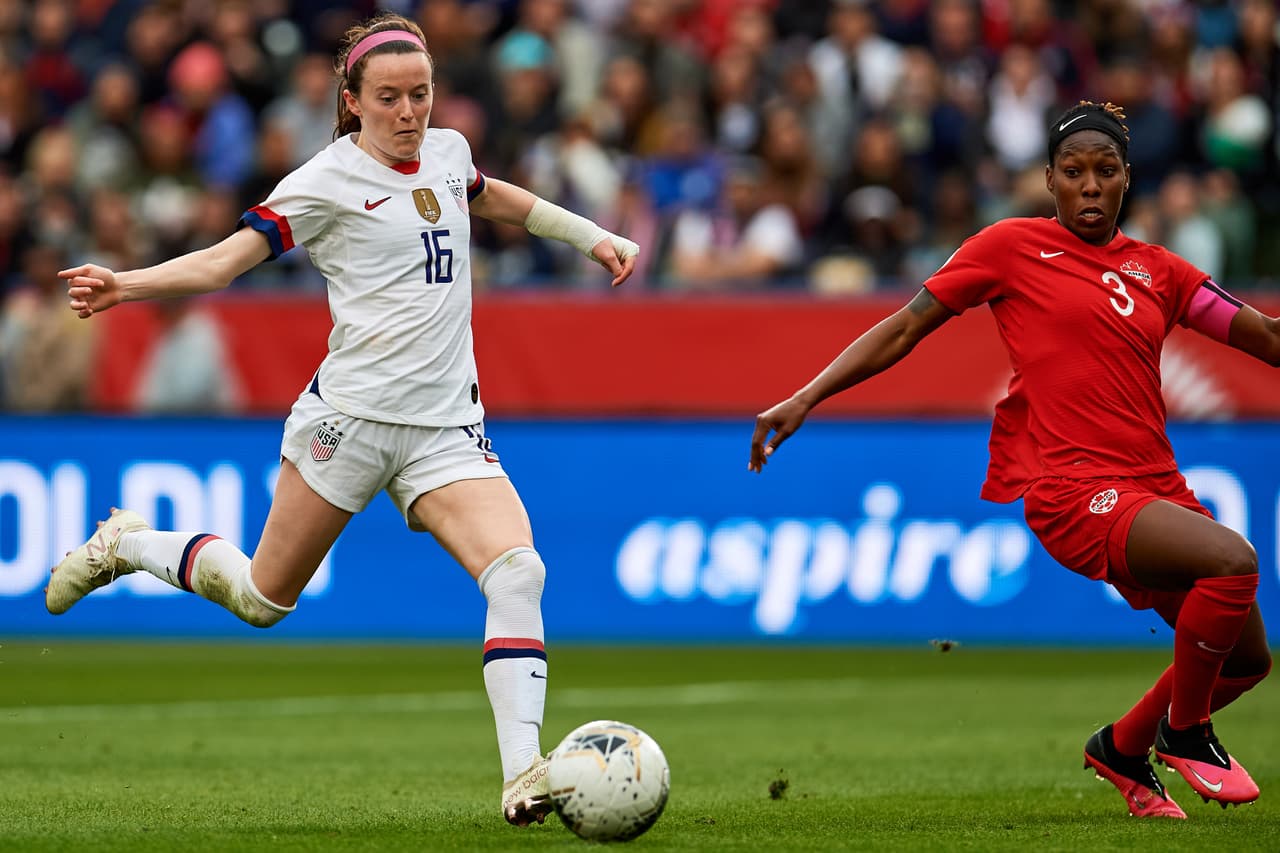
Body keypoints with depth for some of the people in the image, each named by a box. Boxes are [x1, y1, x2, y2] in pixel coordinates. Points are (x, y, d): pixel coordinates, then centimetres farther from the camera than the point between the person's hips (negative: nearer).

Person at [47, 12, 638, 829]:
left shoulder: (447, 150, 11)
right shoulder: (330, 179, -7)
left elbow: (490, 196, 35)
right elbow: (225, 259, -12)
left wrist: (594, 236, 34)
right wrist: (126, 284, -28)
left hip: (449, 429, 4)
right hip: (352, 416, -4)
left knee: (518, 570, -19)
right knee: (263, 599, 7)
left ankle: (523, 775, -22)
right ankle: (125, 544, 34)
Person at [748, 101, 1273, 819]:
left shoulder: (1157, 270, 13)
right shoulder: (1014, 246, 2)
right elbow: (906, 328, 4)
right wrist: (805, 399, -3)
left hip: (1155, 486, 6)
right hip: (1069, 485, -6)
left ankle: (1123, 748, 34)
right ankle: (1184, 732, -5)